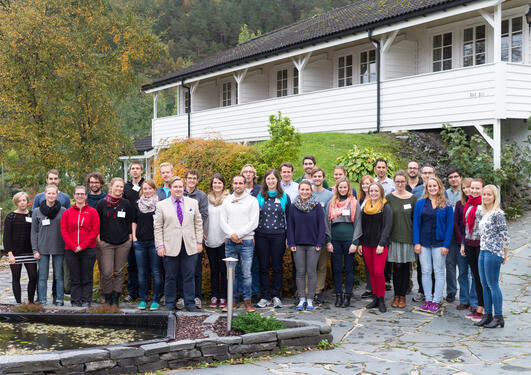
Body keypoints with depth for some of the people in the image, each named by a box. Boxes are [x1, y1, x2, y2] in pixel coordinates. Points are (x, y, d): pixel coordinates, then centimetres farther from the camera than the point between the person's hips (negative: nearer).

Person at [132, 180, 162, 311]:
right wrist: (134, 237, 7)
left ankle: (156, 300, 6)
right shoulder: (137, 204, 11)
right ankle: (143, 300, 15)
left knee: (156, 272, -2)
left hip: (155, 241, -3)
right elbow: (134, 221, 18)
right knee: (142, 272, 6)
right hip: (140, 242, 3)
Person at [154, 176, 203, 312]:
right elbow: (157, 227, 3)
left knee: (189, 276, 4)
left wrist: (199, 242, 7)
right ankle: (170, 303, 16)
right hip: (170, 247, -1)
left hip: (190, 247, 2)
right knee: (170, 277, 5)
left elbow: (198, 223, 12)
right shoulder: (161, 205, 4)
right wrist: (160, 246, -4)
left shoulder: (193, 203, 10)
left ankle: (190, 304, 12)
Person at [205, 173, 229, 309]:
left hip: (223, 240, -3)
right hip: (210, 240, 3)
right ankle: (214, 296, 15)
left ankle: (223, 297, 7)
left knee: (224, 269, 0)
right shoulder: (207, 199, 10)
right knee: (213, 269, 9)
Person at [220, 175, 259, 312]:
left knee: (246, 273, -3)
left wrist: (238, 234, -10)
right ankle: (232, 300, 14)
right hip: (230, 243, 3)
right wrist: (231, 234, -10)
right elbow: (223, 221, 6)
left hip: (246, 241, -3)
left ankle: (247, 300, 6)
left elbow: (253, 222, -5)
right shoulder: (227, 201, 12)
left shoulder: (252, 200, 2)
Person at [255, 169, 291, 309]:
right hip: (262, 236, 1)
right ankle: (265, 297, 12)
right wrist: (253, 236, 2)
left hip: (278, 236, -1)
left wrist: (288, 237, 0)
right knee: (263, 267, 4)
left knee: (277, 267, 4)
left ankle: (276, 296, 13)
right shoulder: (259, 197, 7)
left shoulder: (284, 197, 4)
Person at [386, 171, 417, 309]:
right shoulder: (389, 198, 2)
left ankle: (402, 296, 13)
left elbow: (415, 219, 7)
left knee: (405, 267, 4)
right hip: (393, 237, -1)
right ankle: (396, 296, 9)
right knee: (397, 267, -2)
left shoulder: (412, 198, 4)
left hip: (408, 237, 1)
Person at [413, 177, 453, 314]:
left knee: (439, 272, 3)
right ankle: (428, 300, 15)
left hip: (439, 243, -2)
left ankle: (436, 301, 10)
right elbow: (416, 223, 3)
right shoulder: (420, 203, 3)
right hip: (424, 242, 2)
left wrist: (446, 245, -9)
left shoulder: (446, 205, -1)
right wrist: (416, 242, -4)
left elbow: (450, 225, -2)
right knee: (426, 272, 6)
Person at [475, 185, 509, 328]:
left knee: (493, 285, -4)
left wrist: (505, 255, -6)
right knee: (485, 285, 11)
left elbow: (505, 235, -11)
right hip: (483, 252, 9)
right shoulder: (484, 213, 14)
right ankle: (487, 315, 19)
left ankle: (498, 318, 4)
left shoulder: (498, 214, -12)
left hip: (493, 253, -9)